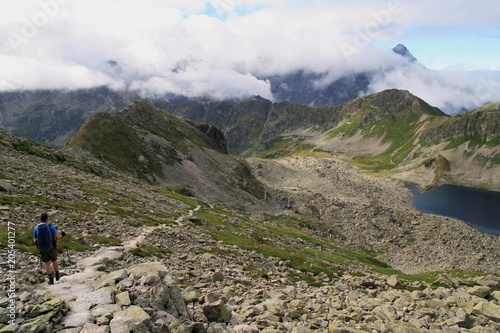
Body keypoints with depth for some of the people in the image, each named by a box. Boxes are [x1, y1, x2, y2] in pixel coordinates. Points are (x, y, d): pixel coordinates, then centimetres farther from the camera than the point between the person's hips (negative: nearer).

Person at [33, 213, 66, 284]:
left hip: (42, 249, 1)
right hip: (51, 248, -1)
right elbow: (57, 238, -12)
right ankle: (57, 275, 34)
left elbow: (35, 241, 3)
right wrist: (61, 235, 10)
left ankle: (51, 279, 9)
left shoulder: (36, 228, -6)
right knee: (54, 260, 22)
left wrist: (34, 239, 28)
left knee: (47, 263, 14)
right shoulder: (51, 227, -13)